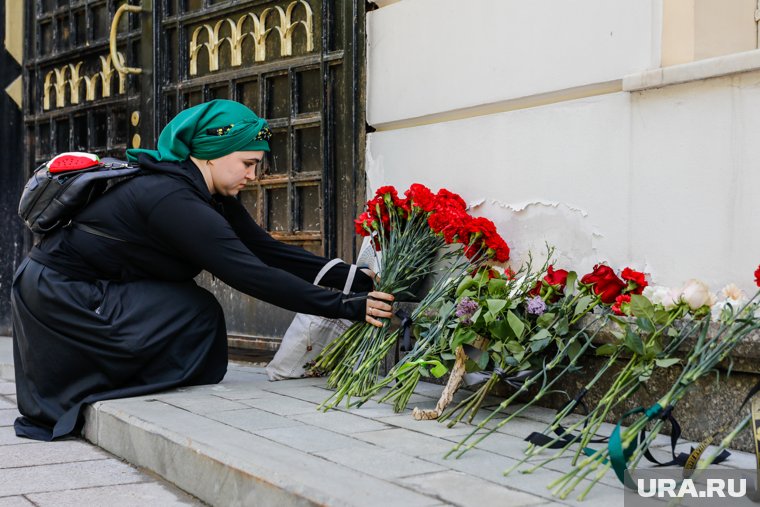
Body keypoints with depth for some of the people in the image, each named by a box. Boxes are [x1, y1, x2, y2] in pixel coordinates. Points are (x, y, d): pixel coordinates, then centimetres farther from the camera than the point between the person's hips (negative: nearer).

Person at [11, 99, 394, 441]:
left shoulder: (212, 197, 2)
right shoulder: (173, 200, -28)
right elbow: (251, 274, -32)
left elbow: (268, 251, -3)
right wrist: (346, 306, -30)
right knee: (197, 314, -15)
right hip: (58, 294, -10)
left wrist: (355, 278, -10)